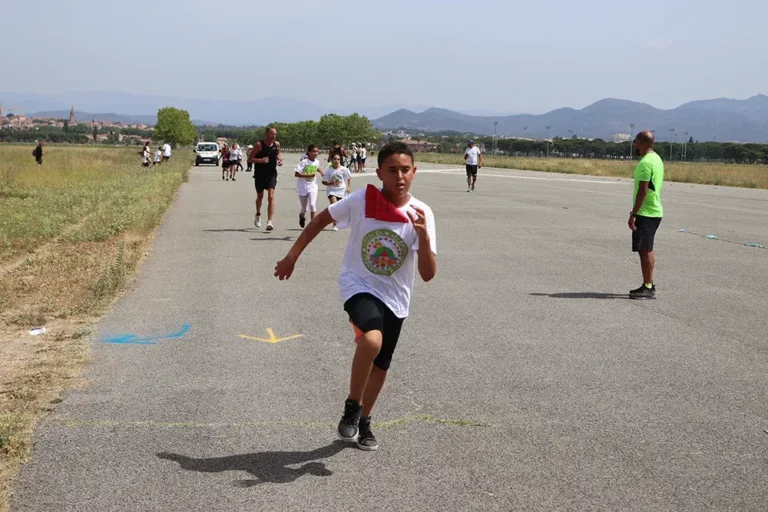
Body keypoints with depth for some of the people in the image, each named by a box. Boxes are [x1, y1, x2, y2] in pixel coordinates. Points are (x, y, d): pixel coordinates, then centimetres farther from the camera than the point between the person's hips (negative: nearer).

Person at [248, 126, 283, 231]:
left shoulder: (277, 144, 1)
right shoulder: (259, 145, -11)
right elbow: (250, 158, -10)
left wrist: (280, 159, 2)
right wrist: (260, 160, -25)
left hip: (272, 174, 1)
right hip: (260, 174, -1)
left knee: (271, 196, -15)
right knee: (260, 197, 15)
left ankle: (269, 222, -20)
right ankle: (258, 214, 44)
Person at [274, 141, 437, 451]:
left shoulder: (422, 214, -14)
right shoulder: (361, 201, -16)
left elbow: (428, 274, -18)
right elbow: (321, 220, 1)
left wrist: (423, 235, -33)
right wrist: (292, 256, 2)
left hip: (395, 298, 3)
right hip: (359, 285, -3)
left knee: (380, 364, 15)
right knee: (372, 340, -31)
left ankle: (364, 421, 40)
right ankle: (352, 408, -10)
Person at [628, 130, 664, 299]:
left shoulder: (646, 162, -17)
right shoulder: (656, 159, 14)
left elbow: (642, 191, -22)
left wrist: (633, 214, -20)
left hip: (646, 213, -10)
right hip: (654, 211, 10)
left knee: (645, 250, -7)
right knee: (646, 250, 15)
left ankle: (648, 288, -5)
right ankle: (648, 285, 21)